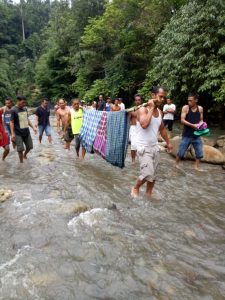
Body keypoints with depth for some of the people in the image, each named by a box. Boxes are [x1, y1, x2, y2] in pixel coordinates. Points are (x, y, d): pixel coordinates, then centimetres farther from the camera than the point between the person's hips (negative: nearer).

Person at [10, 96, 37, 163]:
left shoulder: (25, 109, 7)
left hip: (26, 132, 6)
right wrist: (12, 133, -19)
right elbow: (11, 122, -13)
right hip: (18, 133, -6)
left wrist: (33, 127, 13)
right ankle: (21, 162, 14)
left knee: (29, 146, 13)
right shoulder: (13, 110, -12)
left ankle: (24, 155, 42)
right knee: (20, 149, -3)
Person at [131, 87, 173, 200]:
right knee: (148, 174, -11)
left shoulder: (160, 112, 8)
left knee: (153, 174, 13)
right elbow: (144, 124, -33)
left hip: (155, 147, 7)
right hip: (144, 148, -7)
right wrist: (151, 108, -23)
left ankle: (149, 193, 30)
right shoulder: (143, 110, -14)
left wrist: (168, 142, 24)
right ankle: (135, 188, 15)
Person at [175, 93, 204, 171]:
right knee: (181, 152, 3)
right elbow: (182, 120, -15)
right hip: (187, 135, -3)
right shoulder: (185, 108, -8)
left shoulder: (200, 109, 3)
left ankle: (197, 166, 25)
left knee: (199, 152, 9)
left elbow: (201, 120, 11)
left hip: (196, 135, 4)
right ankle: (177, 164, 25)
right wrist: (193, 125, -23)